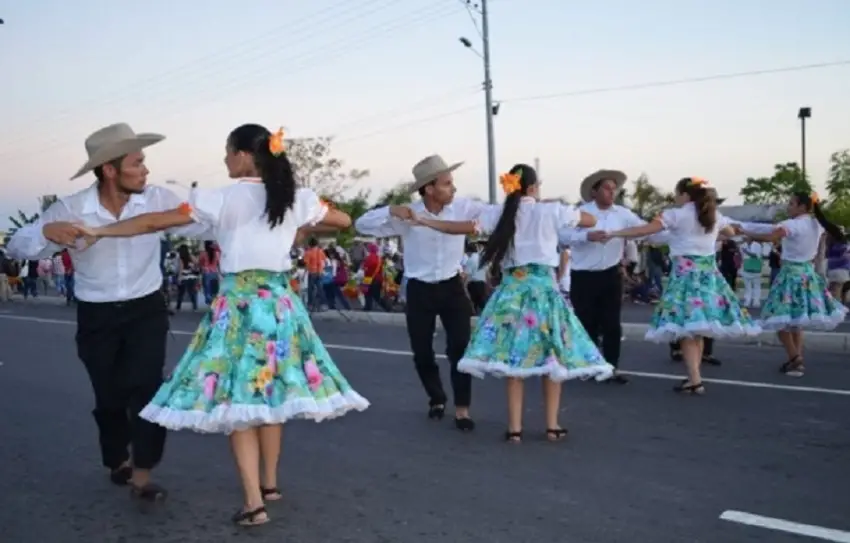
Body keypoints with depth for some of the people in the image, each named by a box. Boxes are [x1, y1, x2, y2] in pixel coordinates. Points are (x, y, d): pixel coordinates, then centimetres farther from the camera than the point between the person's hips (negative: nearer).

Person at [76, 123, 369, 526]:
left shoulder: (224, 198, -6)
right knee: (270, 393, 16)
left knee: (236, 400, 1)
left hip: (239, 303, -4)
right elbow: (344, 221, 18)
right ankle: (269, 483, 28)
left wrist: (98, 231, 6)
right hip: (279, 301, 5)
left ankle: (254, 502, -2)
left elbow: (156, 222, -4)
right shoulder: (296, 198, 4)